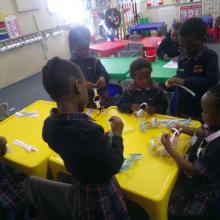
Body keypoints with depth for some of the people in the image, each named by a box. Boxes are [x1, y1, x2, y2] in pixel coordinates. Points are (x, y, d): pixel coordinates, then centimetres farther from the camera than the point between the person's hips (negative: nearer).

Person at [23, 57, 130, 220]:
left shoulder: (49, 125, -14)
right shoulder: (90, 132, -36)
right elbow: (113, 168, -20)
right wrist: (117, 135, -9)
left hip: (77, 194, 4)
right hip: (102, 199, -4)